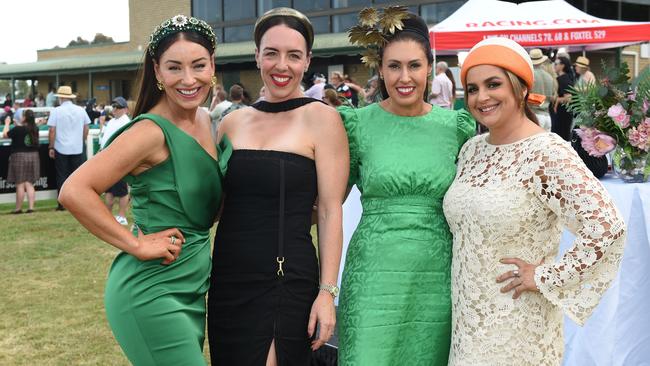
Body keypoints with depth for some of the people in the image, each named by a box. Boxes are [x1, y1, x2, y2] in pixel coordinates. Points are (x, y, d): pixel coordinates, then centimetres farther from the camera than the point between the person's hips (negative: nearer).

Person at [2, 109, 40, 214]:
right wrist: (20, 124, 24)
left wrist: (7, 123, 13)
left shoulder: (18, 129, -15)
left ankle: (18, 208, 7)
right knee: (29, 184, 8)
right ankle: (31, 207, 3)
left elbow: (5, 135, -1)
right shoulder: (35, 129, -1)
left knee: (20, 184, 0)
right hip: (33, 156, 5)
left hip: (19, 156, -5)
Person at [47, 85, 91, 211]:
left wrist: (51, 147, -2)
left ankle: (62, 204, 6)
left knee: (62, 176, 5)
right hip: (77, 149, 2)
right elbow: (86, 129, 7)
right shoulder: (81, 110, 2)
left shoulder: (56, 111, -8)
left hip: (61, 149, -2)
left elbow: (52, 131, -9)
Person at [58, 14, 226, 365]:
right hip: (151, 291, -8)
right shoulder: (152, 131, -18)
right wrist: (136, 245, -20)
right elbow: (74, 191, -25)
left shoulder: (207, 121, 6)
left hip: (191, 286, 8)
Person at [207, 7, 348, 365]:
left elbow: (330, 212, -8)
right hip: (227, 280, 5)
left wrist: (327, 292, -12)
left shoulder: (321, 118, -5)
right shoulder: (233, 122, 8)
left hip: (287, 283, -4)